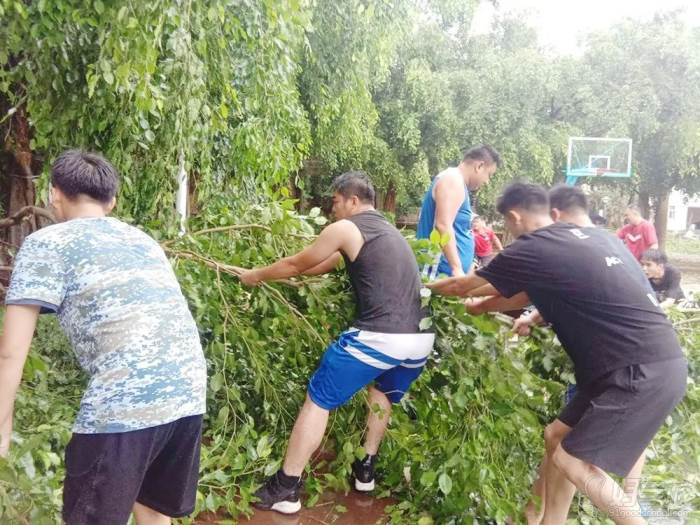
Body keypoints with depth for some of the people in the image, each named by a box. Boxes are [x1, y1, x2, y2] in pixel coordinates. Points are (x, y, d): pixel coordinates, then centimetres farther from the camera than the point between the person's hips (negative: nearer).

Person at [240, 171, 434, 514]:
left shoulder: (345, 229, 1)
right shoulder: (389, 232, 26)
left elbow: (297, 264, 12)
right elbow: (326, 264, 33)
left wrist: (256, 276, 29)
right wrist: (284, 272, 39)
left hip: (378, 337, -8)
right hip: (421, 339, 8)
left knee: (318, 400, 5)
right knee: (384, 393, 34)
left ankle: (285, 489, 11)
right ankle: (366, 469, 37)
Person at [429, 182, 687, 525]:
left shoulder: (532, 249, -10)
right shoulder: (592, 237, 15)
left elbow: (463, 286, 7)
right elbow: (535, 290, 28)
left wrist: (431, 287, 26)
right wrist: (482, 306, 34)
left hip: (644, 372, -9)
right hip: (652, 363, 9)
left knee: (572, 461, -3)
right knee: (557, 438, 14)